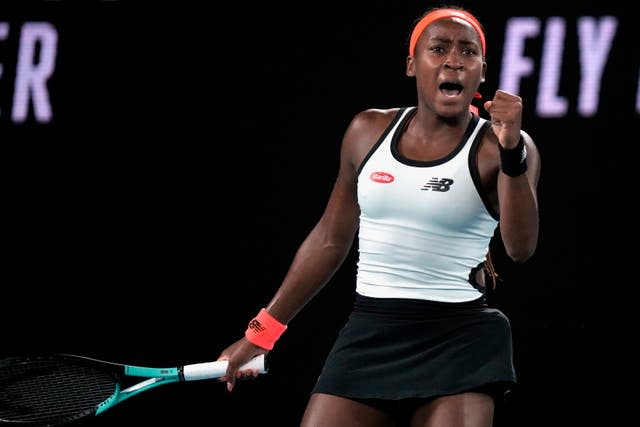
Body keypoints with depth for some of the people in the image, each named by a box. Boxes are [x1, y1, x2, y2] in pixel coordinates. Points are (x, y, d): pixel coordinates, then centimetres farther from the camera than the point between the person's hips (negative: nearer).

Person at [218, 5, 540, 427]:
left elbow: (521, 248, -19)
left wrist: (511, 153, -31)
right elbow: (330, 241, 17)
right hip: (367, 336, 4)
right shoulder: (369, 132, 8)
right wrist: (262, 331, 18)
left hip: (457, 342, -4)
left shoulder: (497, 147, -4)